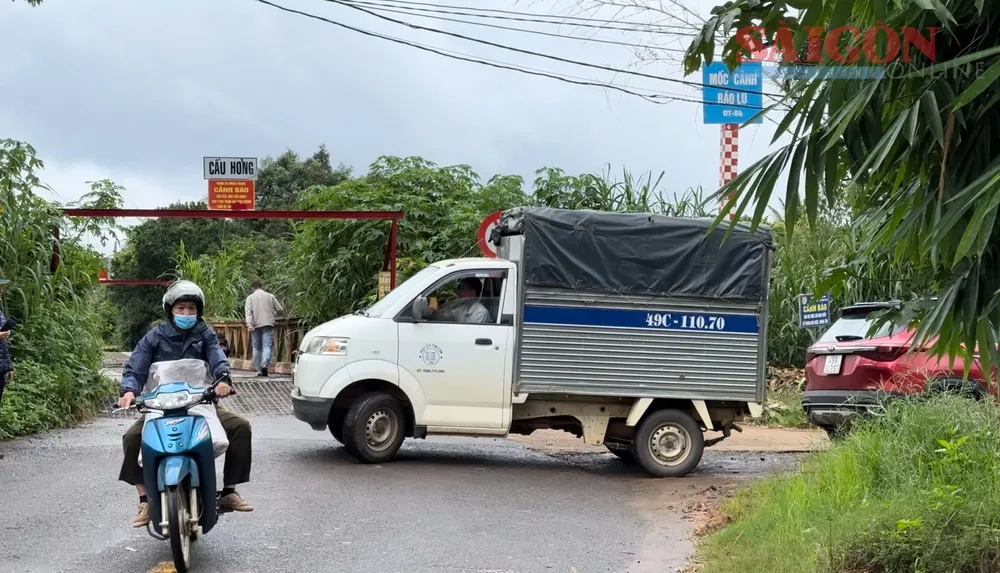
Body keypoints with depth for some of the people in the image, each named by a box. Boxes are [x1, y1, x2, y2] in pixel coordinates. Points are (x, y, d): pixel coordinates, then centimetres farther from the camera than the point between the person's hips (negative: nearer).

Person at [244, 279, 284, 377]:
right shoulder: (270, 296, 11)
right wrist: (273, 315, 30)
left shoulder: (250, 297, 7)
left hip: (256, 325, 0)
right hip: (268, 324, 0)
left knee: (256, 348, 11)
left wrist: (249, 323, -18)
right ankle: (264, 364, -33)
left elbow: (248, 311, -9)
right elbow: (280, 309, 10)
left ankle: (258, 370, 10)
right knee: (267, 346, -8)